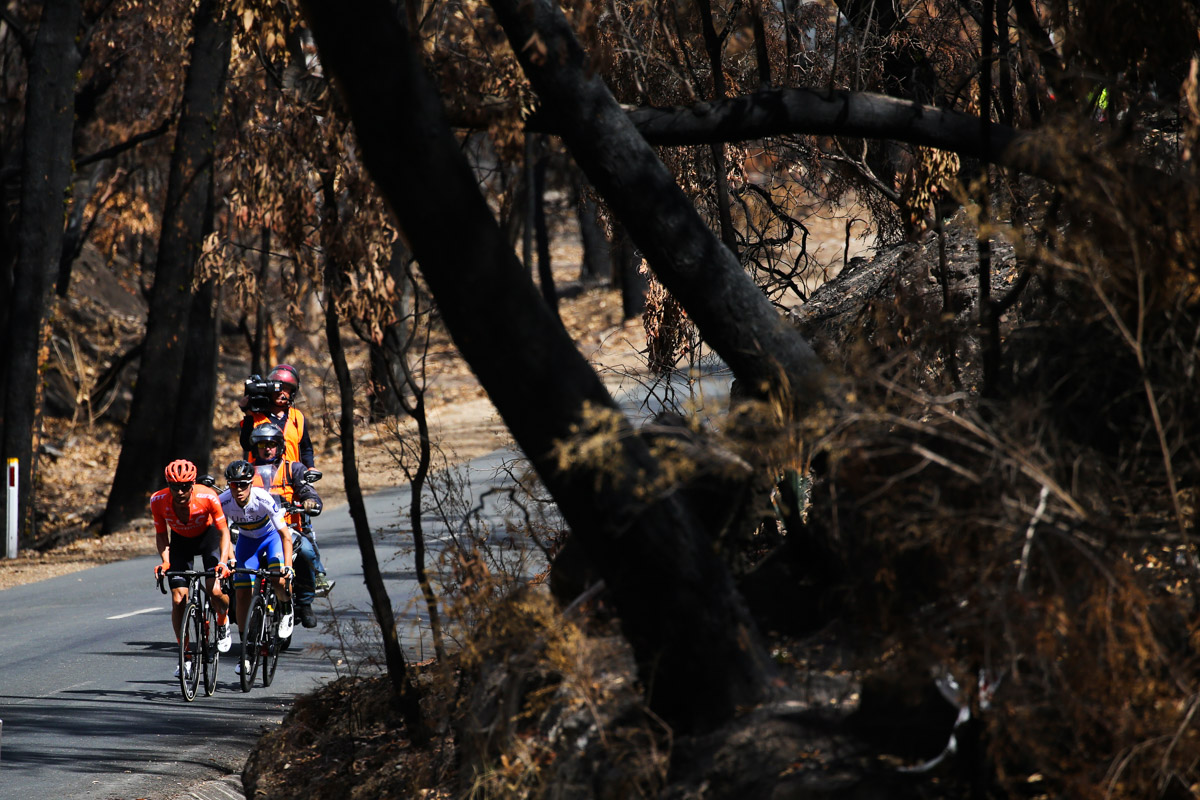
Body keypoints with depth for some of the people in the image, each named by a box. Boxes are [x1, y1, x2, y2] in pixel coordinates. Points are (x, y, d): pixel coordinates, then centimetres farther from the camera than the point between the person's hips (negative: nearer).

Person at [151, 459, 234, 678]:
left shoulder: (207, 497, -33)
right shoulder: (159, 501, -26)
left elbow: (224, 531, -23)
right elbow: (161, 534, -12)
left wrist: (222, 562, -37)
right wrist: (165, 561, -28)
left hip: (208, 536, -2)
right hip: (181, 541, 2)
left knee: (214, 590, -21)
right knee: (178, 600, -9)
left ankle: (222, 623, 13)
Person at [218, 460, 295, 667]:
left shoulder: (263, 499, -34)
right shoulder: (223, 502, -27)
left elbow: (285, 535, -32)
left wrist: (287, 565, -42)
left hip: (273, 536, -3)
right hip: (247, 540, 3)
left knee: (279, 581, -27)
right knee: (243, 593, -6)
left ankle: (287, 610, 7)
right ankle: (245, 649, 4)